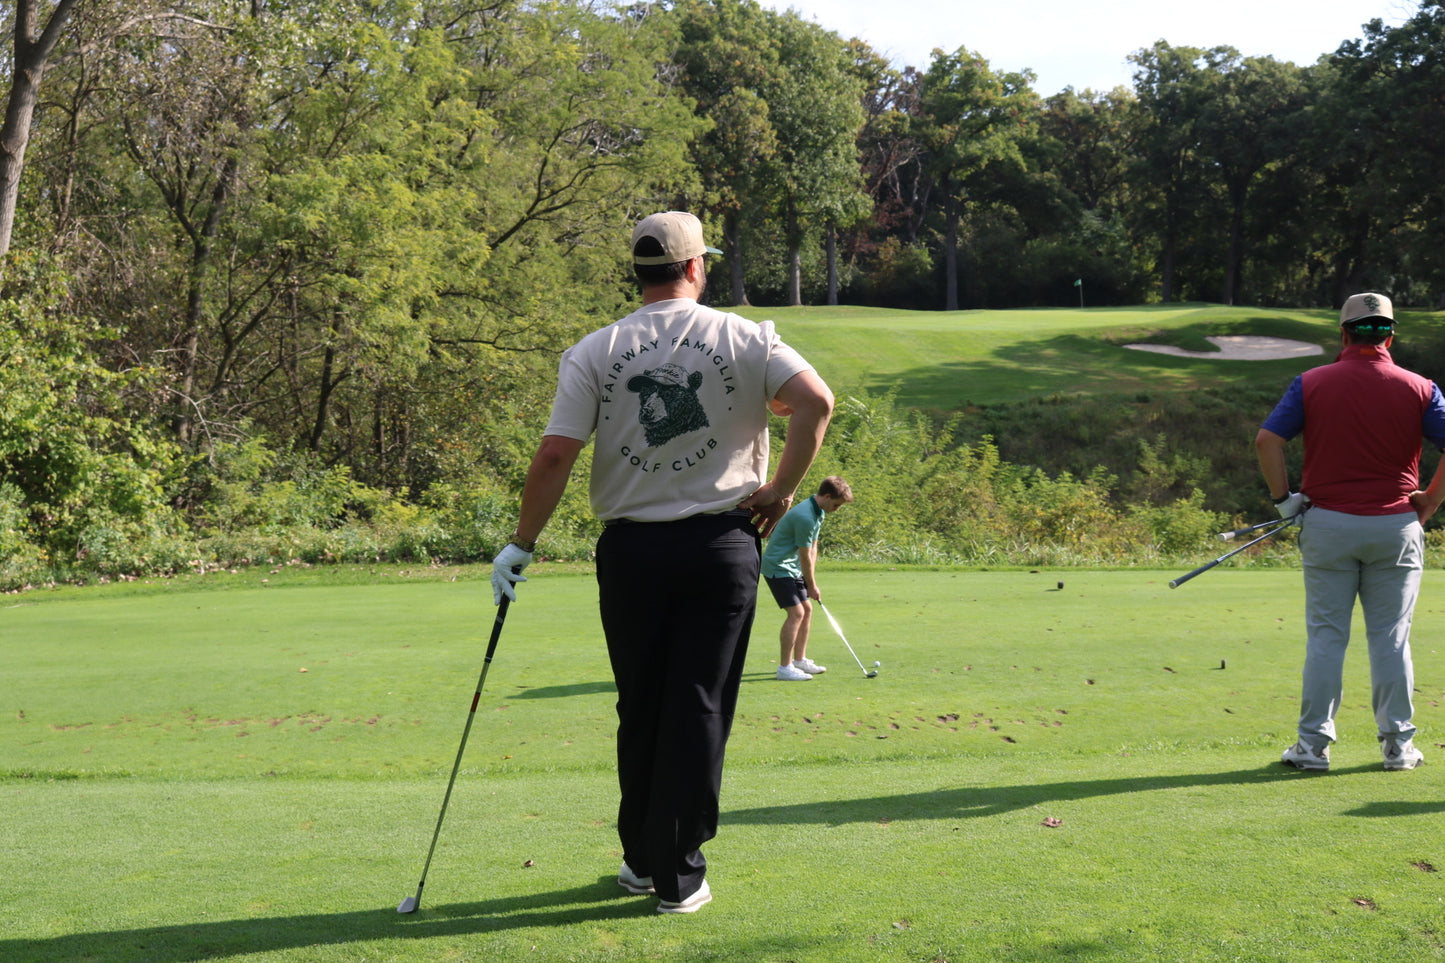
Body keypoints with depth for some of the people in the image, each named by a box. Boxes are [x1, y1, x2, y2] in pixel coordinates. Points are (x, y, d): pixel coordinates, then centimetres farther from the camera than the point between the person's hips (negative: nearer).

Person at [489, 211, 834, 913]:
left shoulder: (593, 353, 0)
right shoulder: (743, 339, -1)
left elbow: (554, 457, -6)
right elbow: (816, 400, -15)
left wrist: (521, 545, 3)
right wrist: (783, 488, -5)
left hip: (630, 549, 2)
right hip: (722, 545, -1)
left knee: (639, 710, 14)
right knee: (699, 710, 3)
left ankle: (642, 861, 24)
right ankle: (679, 876, 7)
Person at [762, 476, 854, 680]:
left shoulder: (818, 512, 7)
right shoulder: (805, 517, -25)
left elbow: (813, 548, 11)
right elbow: (805, 556, -18)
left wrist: (812, 581, 7)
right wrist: (812, 586, -7)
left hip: (792, 568, 10)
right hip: (778, 567, -10)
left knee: (807, 609, 13)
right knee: (796, 612, -14)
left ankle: (800, 660, 22)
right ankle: (784, 667, -10)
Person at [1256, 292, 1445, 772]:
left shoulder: (1312, 383, -2)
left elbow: (1267, 439, -10)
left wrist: (1283, 497, -1)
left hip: (1327, 523, 0)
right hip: (1396, 526, 0)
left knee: (1325, 636, 5)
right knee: (1391, 638, 8)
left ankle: (1313, 743, 5)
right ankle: (1398, 744, 13)